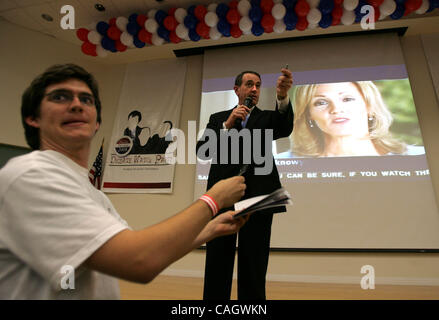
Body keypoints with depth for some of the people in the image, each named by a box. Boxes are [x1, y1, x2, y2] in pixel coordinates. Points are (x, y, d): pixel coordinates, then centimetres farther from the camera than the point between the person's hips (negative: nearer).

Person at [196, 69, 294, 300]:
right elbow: (201, 151, 2)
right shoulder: (218, 118, 15)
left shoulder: (267, 118, 13)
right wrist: (227, 125, -9)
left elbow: (285, 129, -9)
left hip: (257, 198, 0)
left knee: (253, 270, 4)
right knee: (216, 268, 6)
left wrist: (282, 97, -27)